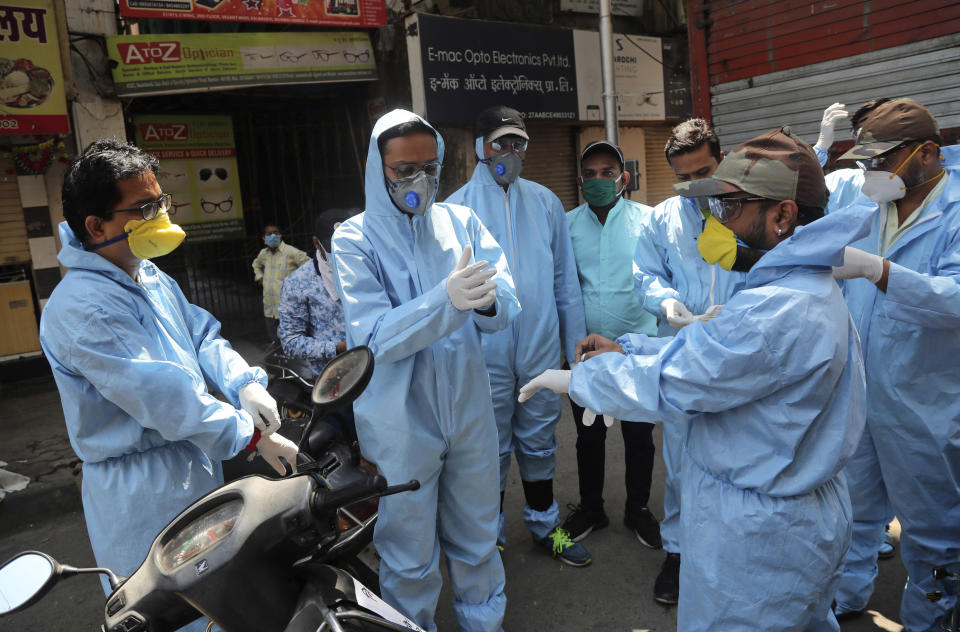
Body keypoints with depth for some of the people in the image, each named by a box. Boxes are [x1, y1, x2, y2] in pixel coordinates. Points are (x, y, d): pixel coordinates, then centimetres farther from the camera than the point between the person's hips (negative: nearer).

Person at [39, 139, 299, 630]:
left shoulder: (150, 278, 6)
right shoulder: (82, 309, -26)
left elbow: (202, 336, 8)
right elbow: (165, 399, -29)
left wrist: (245, 384, -12)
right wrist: (252, 435, -22)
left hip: (195, 472, 9)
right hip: (144, 499, -9)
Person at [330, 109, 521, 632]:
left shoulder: (460, 221, 2)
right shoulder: (355, 239, -7)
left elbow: (505, 308, -7)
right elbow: (374, 337, -19)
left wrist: (488, 299, -31)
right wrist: (447, 299, -34)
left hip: (468, 409, 3)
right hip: (401, 423, -3)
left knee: (476, 540, 20)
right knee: (410, 556, 13)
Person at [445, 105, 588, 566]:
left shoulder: (545, 202, 5)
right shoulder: (456, 209, -3)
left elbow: (565, 278, 8)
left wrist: (575, 343, 6)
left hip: (542, 348, 3)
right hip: (486, 353, -2)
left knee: (539, 442, 17)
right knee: (491, 449, 12)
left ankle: (544, 523, 39)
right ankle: (492, 535, 33)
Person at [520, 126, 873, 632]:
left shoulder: (779, 312, -32)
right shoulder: (809, 287, 4)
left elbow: (669, 383, -27)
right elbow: (707, 345, 10)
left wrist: (576, 378, -13)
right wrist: (626, 350, 4)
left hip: (758, 536, -10)